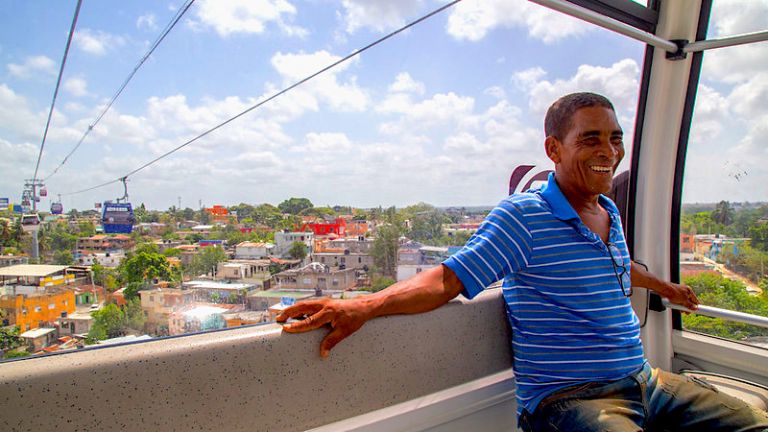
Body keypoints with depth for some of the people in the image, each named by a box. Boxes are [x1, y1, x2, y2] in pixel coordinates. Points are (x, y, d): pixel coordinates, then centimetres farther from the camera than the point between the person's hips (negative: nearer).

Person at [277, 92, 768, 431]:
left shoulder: (610, 213, 10)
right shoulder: (524, 216, -15)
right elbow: (448, 278, -23)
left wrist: (664, 286, 51)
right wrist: (363, 305, -38)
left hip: (645, 381, 8)